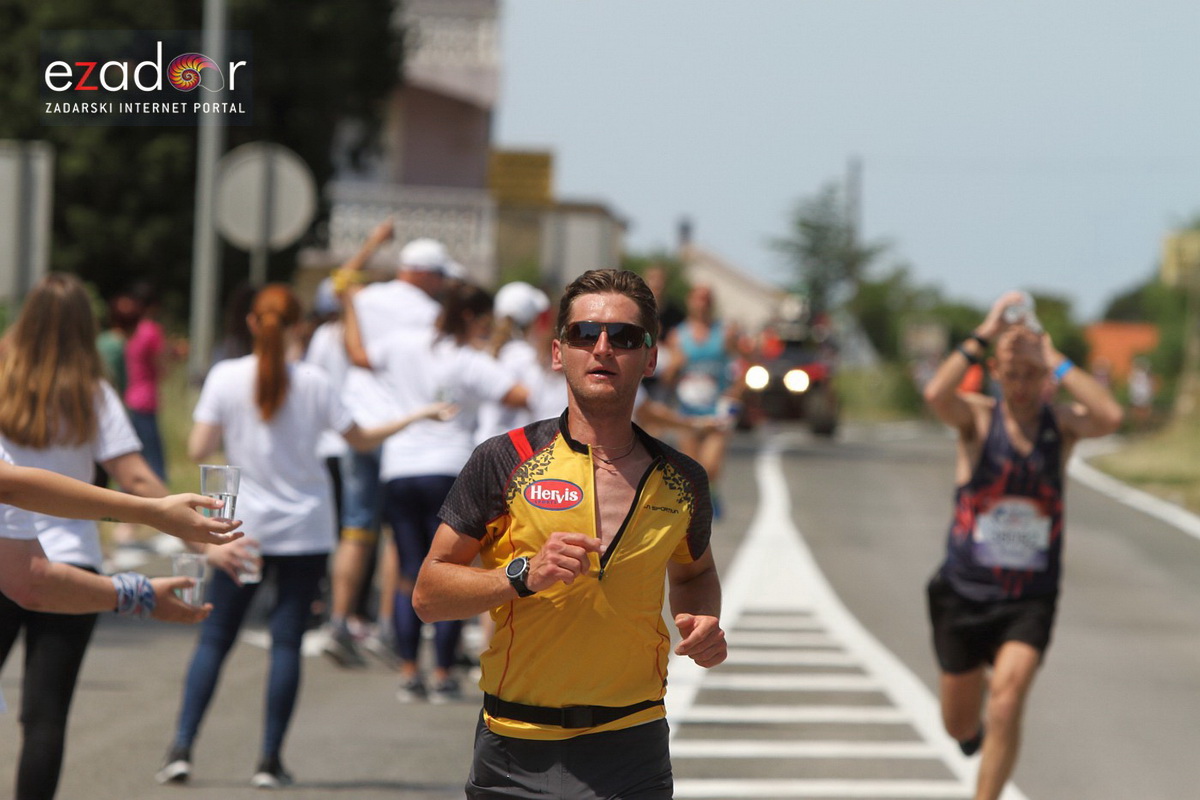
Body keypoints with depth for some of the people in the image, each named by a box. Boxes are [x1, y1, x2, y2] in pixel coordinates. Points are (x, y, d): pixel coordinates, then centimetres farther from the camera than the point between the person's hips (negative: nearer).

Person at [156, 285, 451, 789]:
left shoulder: (225, 377, -6)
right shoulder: (313, 383, -5)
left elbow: (198, 449, -7)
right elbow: (360, 440, 4)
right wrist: (416, 417, 17)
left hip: (242, 530, 0)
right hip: (304, 530, 0)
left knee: (215, 638, 6)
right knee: (287, 642, 2)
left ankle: (182, 748, -5)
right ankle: (270, 761, 2)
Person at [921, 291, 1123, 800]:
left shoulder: (1063, 423, -3)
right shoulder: (977, 417, -6)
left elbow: (1110, 418, -26)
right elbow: (935, 395, -29)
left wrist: (1054, 360, -21)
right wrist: (985, 334, -24)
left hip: (1030, 599, -1)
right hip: (965, 591, 1)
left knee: (1007, 702, -23)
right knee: (960, 727, 13)